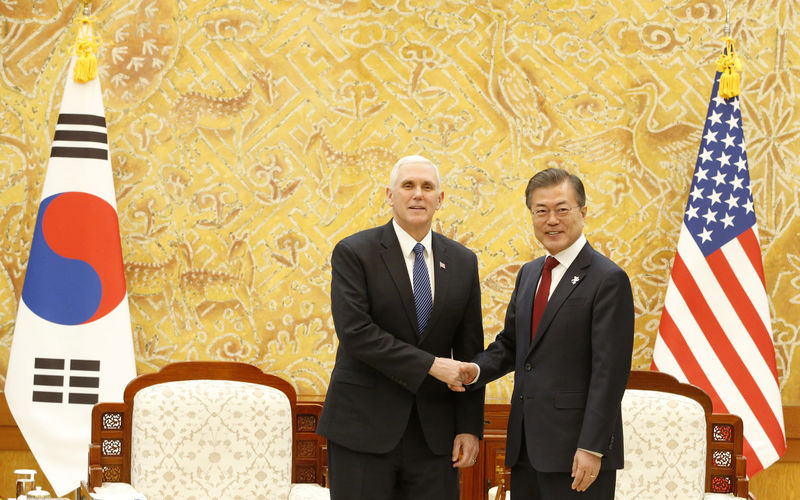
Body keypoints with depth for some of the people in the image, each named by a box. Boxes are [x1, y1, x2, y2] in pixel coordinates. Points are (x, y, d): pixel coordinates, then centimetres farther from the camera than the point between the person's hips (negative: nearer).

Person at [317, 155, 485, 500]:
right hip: (363, 426, -3)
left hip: (433, 430, 3)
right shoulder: (353, 252, -4)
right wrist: (430, 365, -18)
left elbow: (470, 351, 8)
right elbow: (354, 331, -16)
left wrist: (470, 427, 2)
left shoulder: (462, 262, 8)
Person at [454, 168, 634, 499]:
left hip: (575, 448, -7)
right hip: (527, 447, 7)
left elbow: (610, 372, -14)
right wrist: (476, 370, -1)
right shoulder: (529, 274, 15)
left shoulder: (608, 279, -10)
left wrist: (592, 448, -18)